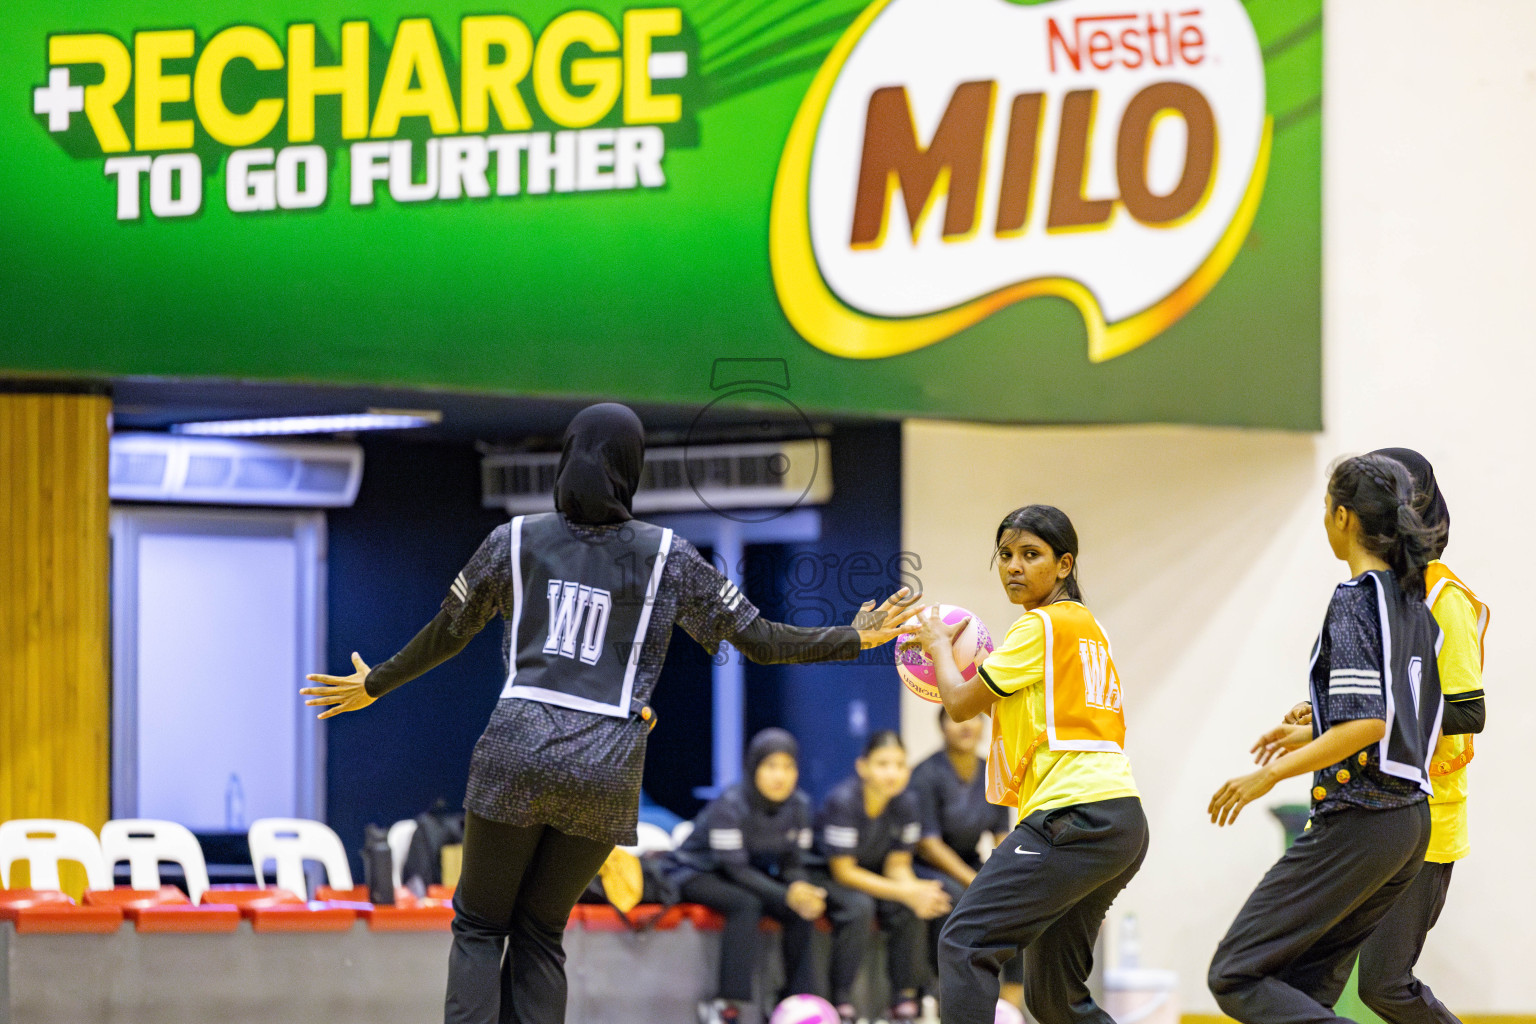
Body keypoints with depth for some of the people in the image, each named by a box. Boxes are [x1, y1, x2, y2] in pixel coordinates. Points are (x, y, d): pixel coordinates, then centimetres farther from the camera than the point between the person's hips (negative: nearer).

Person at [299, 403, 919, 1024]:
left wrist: (374, 685, 35)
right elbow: (758, 639, 7)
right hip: (607, 770, 1)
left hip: (517, 753, -1)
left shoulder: (514, 541, 7)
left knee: (479, 925, 11)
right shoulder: (667, 556, 5)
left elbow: (447, 634, 18)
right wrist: (856, 638, 19)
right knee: (539, 934, 13)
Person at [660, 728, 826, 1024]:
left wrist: (801, 888, -28)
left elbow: (791, 864, -3)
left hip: (753, 874, 6)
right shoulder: (730, 806, -26)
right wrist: (786, 895, -40)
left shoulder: (798, 806, -6)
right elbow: (736, 867, -29)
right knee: (746, 904, -35)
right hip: (696, 873, -6)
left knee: (803, 910, -19)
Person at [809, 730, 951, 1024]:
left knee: (910, 910, -23)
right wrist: (905, 892, -33)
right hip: (825, 877, -5)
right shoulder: (843, 801, -27)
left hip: (871, 875, 5)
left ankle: (905, 998, -13)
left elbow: (897, 865, -3)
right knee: (859, 906, -35)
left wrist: (916, 889, -28)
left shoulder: (906, 803, -10)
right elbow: (843, 871, -25)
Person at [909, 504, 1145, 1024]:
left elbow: (960, 704, -2)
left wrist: (939, 645, 15)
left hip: (1075, 817, -10)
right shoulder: (1088, 627, 21)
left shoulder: (1042, 625, -6)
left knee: (965, 944, -14)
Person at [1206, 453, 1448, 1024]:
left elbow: (1367, 724, -22)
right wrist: (1313, 735, 30)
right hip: (1412, 819, 9)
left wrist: (1272, 773, -18)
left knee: (1236, 976, -7)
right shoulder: (1415, 602, 13)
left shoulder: (1356, 600, -13)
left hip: (1359, 821, -9)